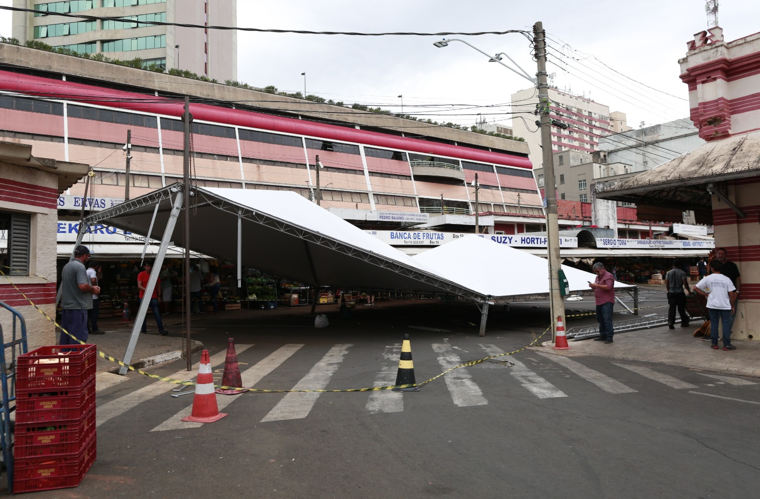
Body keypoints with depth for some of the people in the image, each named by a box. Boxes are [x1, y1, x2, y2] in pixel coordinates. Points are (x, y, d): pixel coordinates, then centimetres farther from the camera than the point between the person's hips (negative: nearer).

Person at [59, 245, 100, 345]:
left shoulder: (66, 266, 16)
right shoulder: (80, 266, -15)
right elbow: (83, 285, -26)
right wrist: (93, 289, -7)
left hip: (66, 306, 10)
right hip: (77, 307, -10)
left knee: (65, 337, 15)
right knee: (78, 337, -5)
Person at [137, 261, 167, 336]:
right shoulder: (141, 274, 0)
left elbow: (158, 285, 13)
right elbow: (139, 286, -10)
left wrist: (159, 296, 8)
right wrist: (145, 289, -30)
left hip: (154, 297, 1)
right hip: (144, 297, -1)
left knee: (157, 314, -6)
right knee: (144, 314, 5)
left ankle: (161, 330, -10)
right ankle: (143, 330, 16)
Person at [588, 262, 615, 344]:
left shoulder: (608, 276, -7)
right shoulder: (598, 277, 20)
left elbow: (608, 287, -20)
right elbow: (596, 288, 25)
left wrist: (597, 285, -21)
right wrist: (592, 286, 2)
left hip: (607, 302, -9)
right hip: (599, 302, 9)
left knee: (607, 319, -11)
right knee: (600, 319, 11)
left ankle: (609, 338, -9)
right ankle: (602, 336, 20)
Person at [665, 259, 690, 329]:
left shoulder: (668, 273, 3)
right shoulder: (682, 273, -6)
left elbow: (666, 283, 4)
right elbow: (685, 283, -10)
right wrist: (688, 290, 4)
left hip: (671, 293, 2)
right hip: (680, 293, -2)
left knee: (671, 308, 1)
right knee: (681, 309, 9)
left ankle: (670, 323, -8)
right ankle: (684, 322, 20)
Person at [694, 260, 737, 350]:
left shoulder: (708, 278, -2)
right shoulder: (726, 279, -2)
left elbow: (696, 288, -4)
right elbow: (732, 294, -3)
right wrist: (733, 306, 6)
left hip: (712, 305, 1)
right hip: (725, 305, -1)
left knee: (713, 323, 8)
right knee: (726, 323, 5)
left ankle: (714, 344, 11)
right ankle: (726, 344, 3)